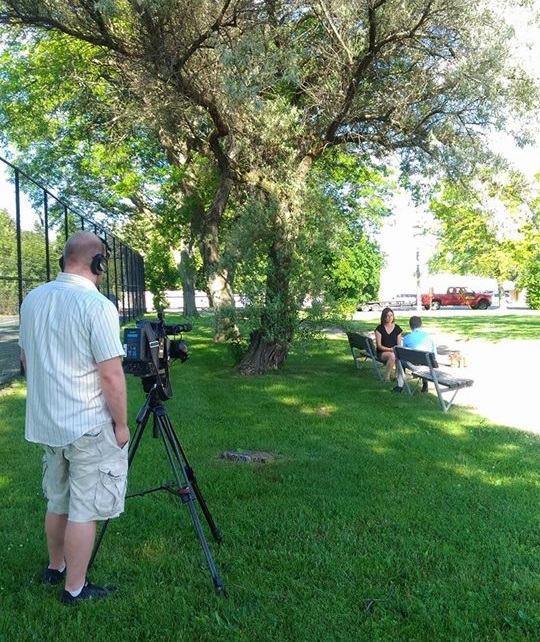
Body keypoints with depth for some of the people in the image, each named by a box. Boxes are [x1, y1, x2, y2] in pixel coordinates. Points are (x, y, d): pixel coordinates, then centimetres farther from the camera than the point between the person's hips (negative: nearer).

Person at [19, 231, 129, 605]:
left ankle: (55, 567, 39)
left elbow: (26, 361, 14)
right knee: (84, 509, 5)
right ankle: (75, 589, 17)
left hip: (47, 423, 8)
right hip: (90, 427, -7)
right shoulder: (97, 306, -19)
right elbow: (111, 375, -20)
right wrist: (121, 423, -8)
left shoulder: (32, 299, 4)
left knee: (58, 500, 23)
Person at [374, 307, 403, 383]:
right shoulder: (379, 328, -2)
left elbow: (399, 344, 7)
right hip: (382, 352, -2)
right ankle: (386, 377, -24)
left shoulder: (397, 328, 7)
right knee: (392, 355, -37)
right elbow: (379, 345, -6)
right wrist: (390, 349, -20)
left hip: (394, 351, 2)